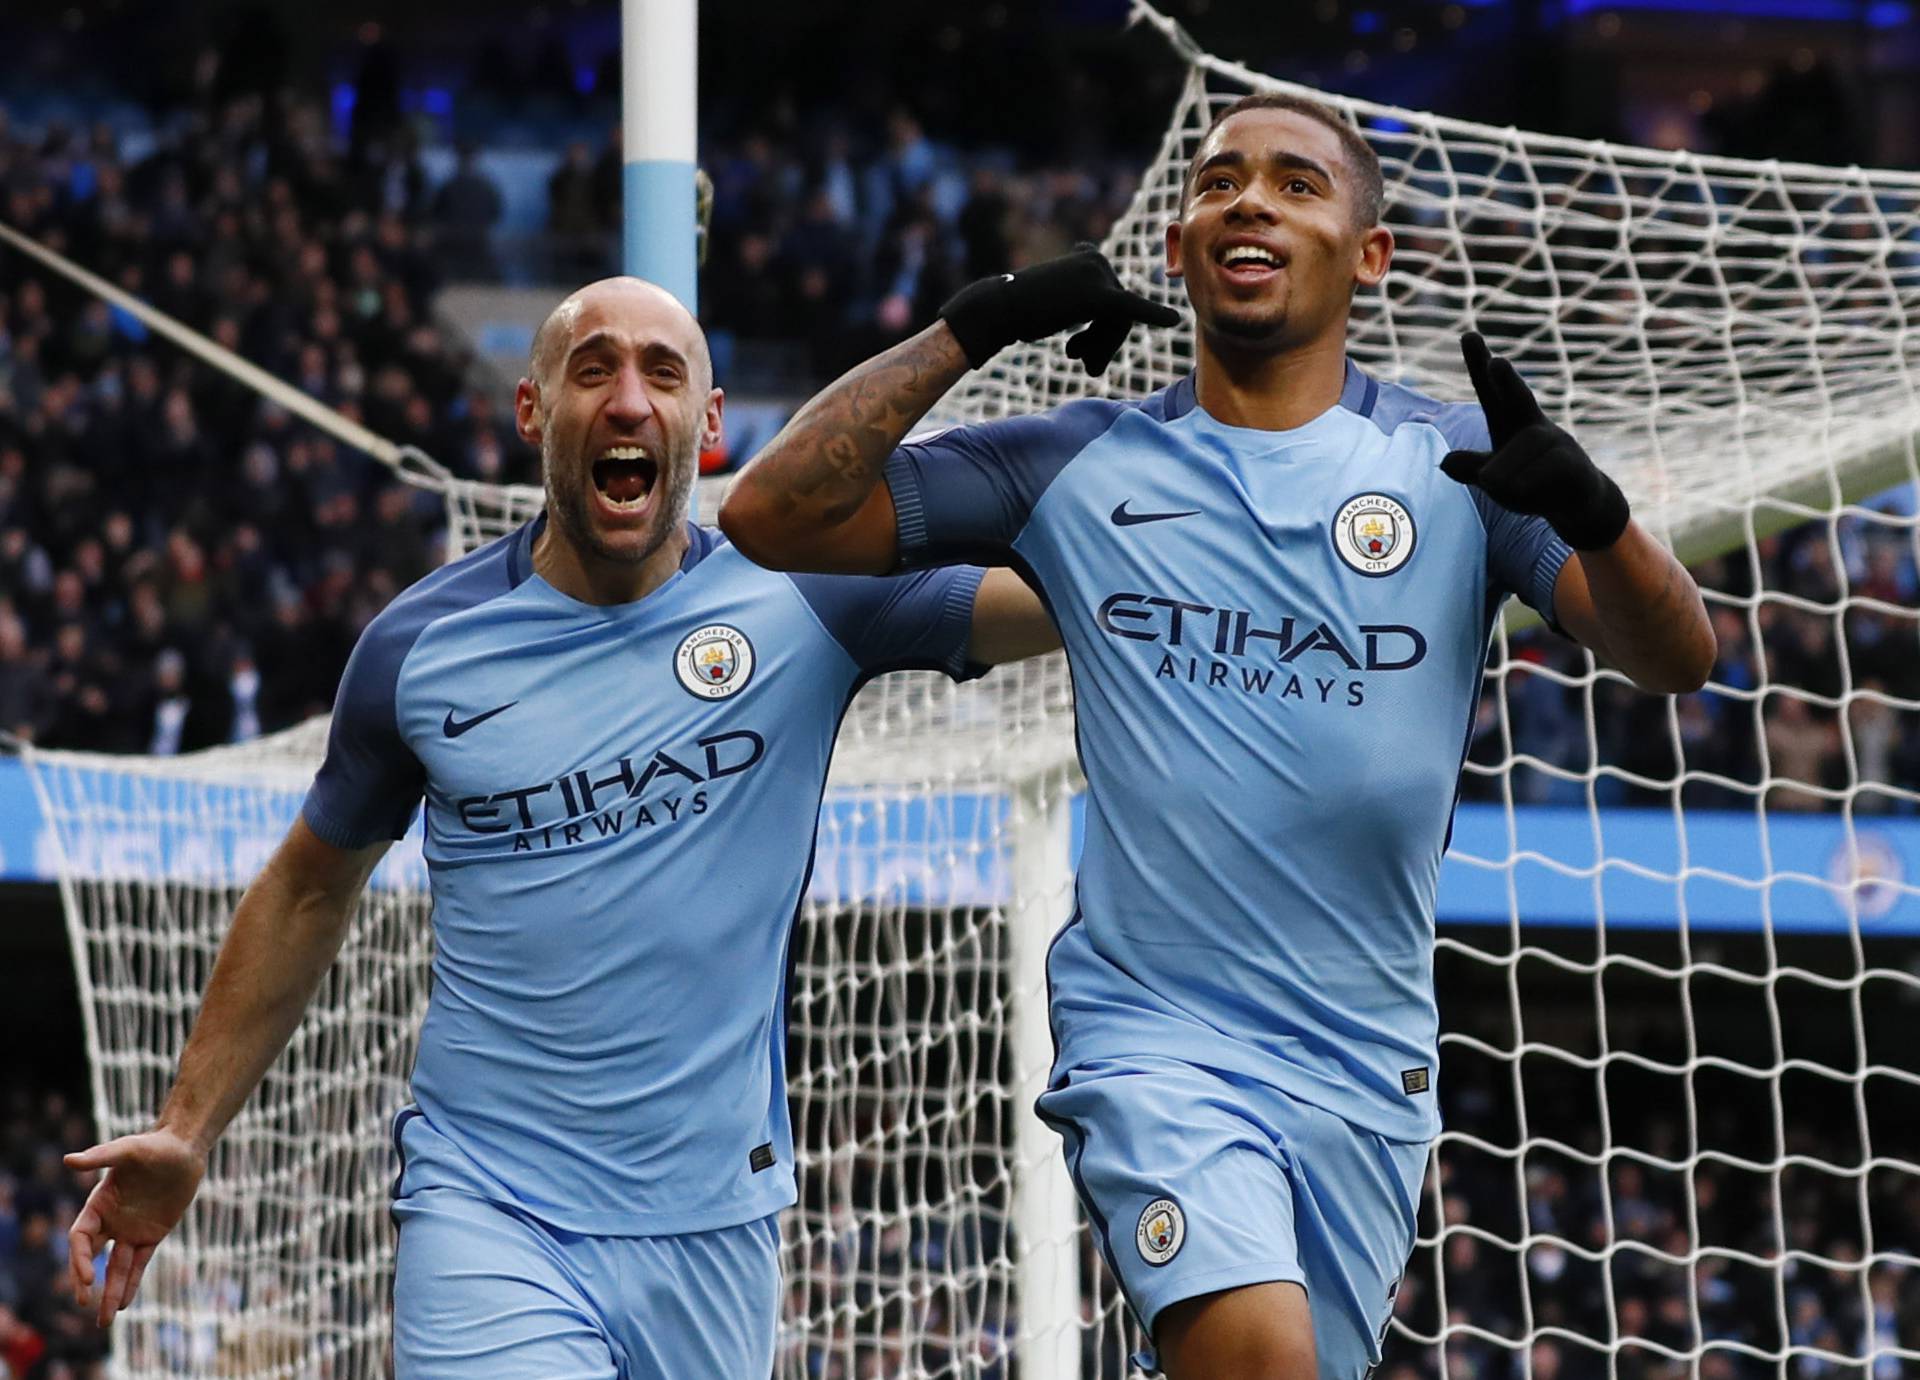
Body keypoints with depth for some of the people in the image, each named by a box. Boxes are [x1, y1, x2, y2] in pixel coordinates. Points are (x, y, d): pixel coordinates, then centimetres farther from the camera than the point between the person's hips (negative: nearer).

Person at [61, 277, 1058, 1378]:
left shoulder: (803, 599, -2)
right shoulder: (419, 645, 0)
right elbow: (311, 888, 15)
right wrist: (188, 1130, 14)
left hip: (713, 1226, 1)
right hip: (486, 1218, -1)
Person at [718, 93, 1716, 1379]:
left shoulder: (1461, 461, 3)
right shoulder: (1078, 465, 3)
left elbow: (1677, 657, -6)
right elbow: (773, 515, 0)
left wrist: (1587, 505, -28)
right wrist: (971, 328, -10)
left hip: (1368, 1064, 2)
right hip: (1153, 1030, -2)